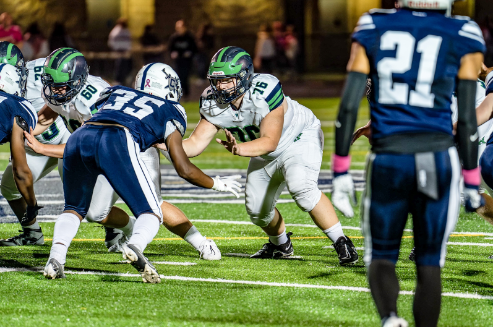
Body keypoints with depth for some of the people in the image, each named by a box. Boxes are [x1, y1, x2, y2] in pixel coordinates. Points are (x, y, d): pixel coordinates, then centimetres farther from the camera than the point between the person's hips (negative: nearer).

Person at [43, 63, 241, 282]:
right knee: (151, 214, 7)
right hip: (118, 143, -4)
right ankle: (135, 246, -27)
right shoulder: (169, 110, 27)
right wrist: (216, 184, 40)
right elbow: (184, 169, 22)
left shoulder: (116, 93, 38)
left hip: (79, 138, 4)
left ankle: (55, 258, 0)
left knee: (75, 208, 26)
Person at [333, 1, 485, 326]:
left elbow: (349, 105, 1)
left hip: (388, 160, 1)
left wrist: (341, 168, 8)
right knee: (429, 263, 12)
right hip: (438, 160, -1)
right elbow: (466, 118, 0)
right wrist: (472, 183, 8)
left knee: (381, 257, 12)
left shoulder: (373, 30, 4)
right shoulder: (462, 37, 0)